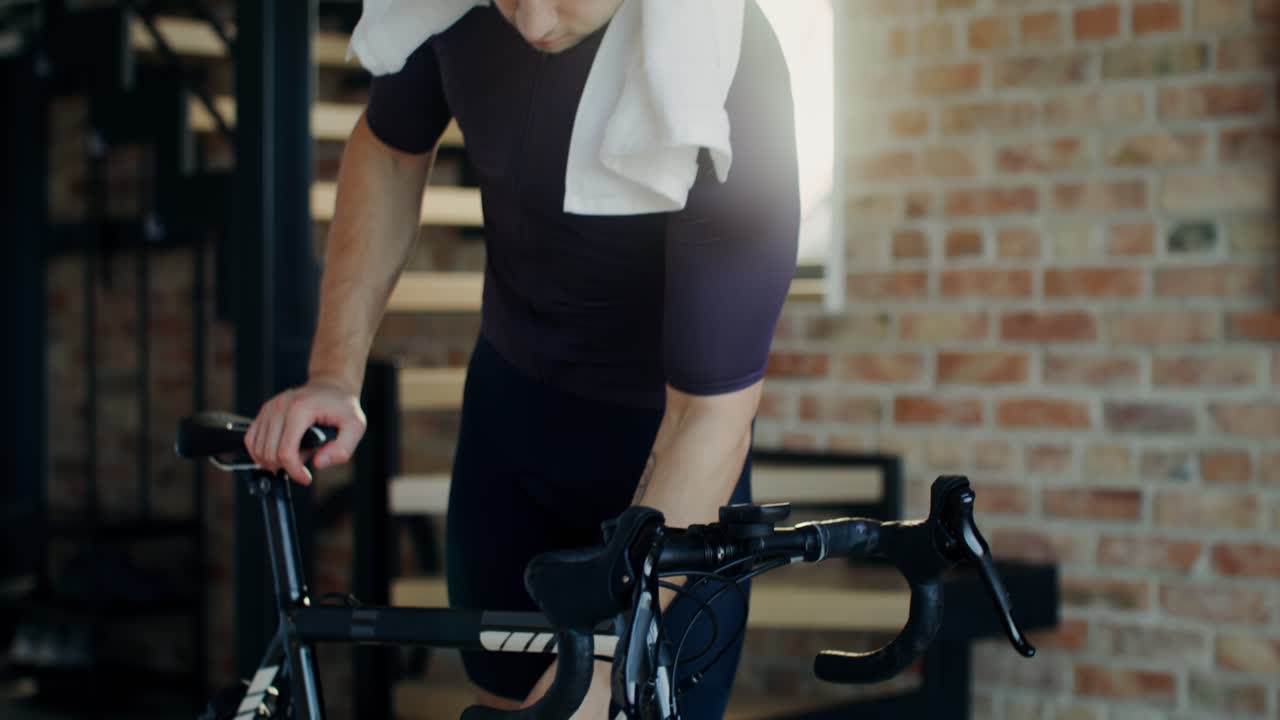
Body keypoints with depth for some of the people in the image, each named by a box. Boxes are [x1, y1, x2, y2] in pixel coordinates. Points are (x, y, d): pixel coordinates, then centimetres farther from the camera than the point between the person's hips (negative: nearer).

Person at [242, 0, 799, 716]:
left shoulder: (731, 74, -33)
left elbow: (712, 420, -30)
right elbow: (391, 150, 2)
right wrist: (335, 375, -6)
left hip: (660, 436, -4)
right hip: (507, 394, 4)